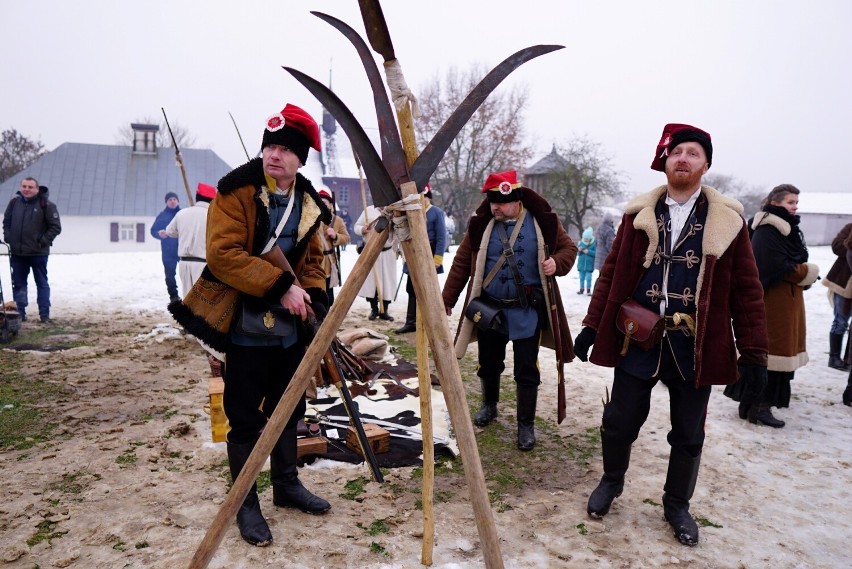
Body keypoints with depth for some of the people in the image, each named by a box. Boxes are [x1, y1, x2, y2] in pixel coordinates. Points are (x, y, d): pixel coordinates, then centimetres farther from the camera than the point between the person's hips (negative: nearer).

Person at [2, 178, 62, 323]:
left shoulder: (46, 204, -8)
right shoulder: (14, 202, 4)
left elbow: (56, 227, -7)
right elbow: (6, 222, 16)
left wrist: (44, 241, -12)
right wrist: (8, 237, 3)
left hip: (38, 253, -4)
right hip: (17, 252, 5)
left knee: (42, 283, 4)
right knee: (18, 283, 10)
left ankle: (44, 314, 6)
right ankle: (20, 313, 18)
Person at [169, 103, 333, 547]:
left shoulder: (308, 203, 7)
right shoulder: (236, 191, -12)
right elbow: (223, 254, -21)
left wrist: (314, 296, -5)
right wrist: (281, 286, -25)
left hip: (290, 327, 6)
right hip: (246, 329, -6)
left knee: (288, 411, 18)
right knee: (246, 420, 5)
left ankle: (286, 485, 37)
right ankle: (246, 505, 22)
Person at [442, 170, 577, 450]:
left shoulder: (542, 221, -6)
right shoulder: (481, 224, -3)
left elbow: (568, 248, 5)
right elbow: (462, 262, 2)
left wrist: (557, 263, -18)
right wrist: (447, 299, 0)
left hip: (527, 311, -2)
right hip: (489, 308, 2)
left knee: (526, 370, 2)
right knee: (489, 363, 17)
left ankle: (526, 424, 18)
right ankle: (489, 405, 42)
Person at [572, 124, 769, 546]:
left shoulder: (727, 220, -1)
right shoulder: (639, 213, 3)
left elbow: (746, 289, 0)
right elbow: (612, 273, 4)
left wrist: (754, 352, -2)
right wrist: (591, 326, 1)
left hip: (695, 347, 0)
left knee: (688, 435, 13)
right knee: (619, 422, 9)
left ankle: (677, 504, 36)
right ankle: (612, 481, 37)